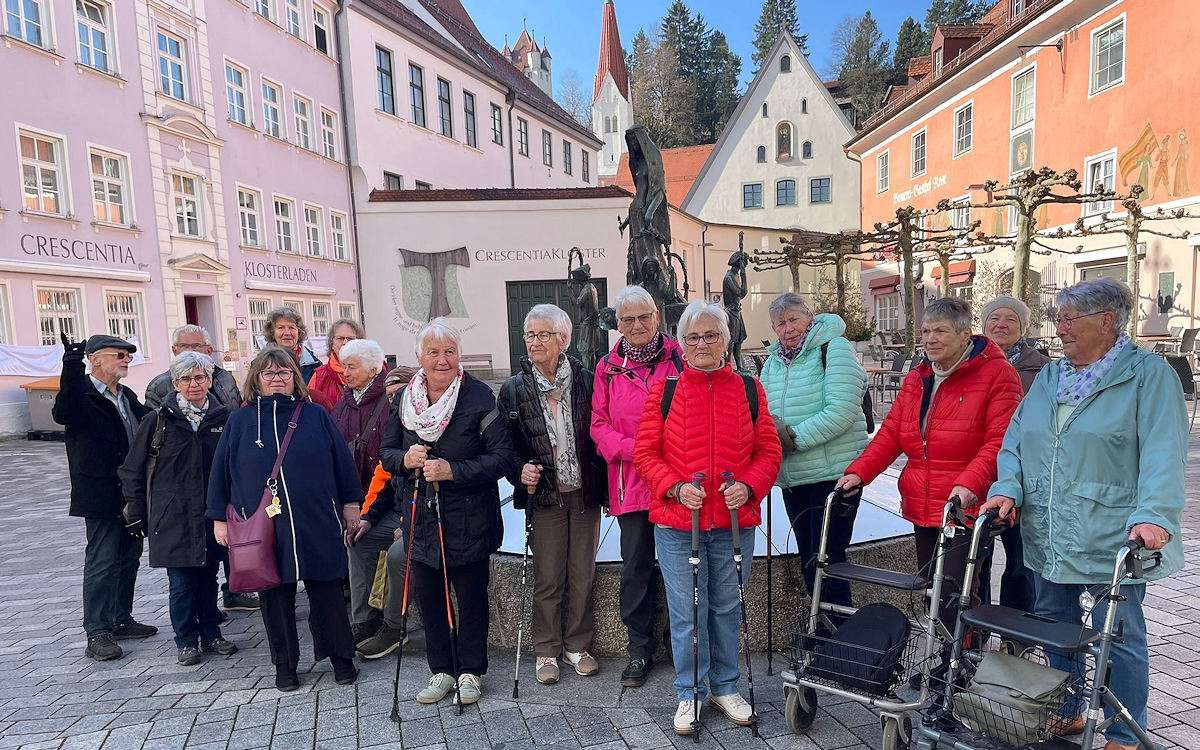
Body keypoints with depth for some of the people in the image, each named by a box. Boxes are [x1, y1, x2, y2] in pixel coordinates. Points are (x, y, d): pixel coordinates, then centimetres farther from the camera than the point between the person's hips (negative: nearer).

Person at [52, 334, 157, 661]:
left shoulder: (127, 396, 12)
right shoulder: (82, 394, -13)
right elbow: (63, 414, -35)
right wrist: (72, 370, -44)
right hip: (102, 497, -8)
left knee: (129, 557, 16)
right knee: (102, 562, -1)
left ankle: (121, 620, 29)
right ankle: (97, 633, 9)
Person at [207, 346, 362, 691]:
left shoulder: (315, 415, 4)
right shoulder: (240, 421, 6)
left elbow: (342, 461, 6)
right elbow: (221, 472, 9)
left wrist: (350, 505, 5)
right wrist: (219, 519, 8)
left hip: (318, 525, -1)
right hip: (263, 530, 1)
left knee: (327, 593, 6)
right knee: (276, 597, 10)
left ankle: (341, 656, 22)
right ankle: (284, 663, 27)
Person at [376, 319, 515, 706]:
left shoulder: (479, 396, -13)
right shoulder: (404, 398, 3)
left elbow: (503, 456, -15)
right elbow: (386, 453, 11)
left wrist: (453, 470, -23)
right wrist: (405, 459, -12)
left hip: (469, 521, -4)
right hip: (420, 519, 4)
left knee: (471, 598, 11)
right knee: (429, 598, 14)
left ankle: (471, 672, 31)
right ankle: (441, 670, 34)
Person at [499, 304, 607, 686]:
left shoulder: (586, 381, -2)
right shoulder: (513, 389, -2)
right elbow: (505, 446, 4)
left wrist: (605, 489, -1)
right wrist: (520, 470, -15)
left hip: (585, 493, 1)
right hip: (544, 496, -1)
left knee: (582, 575, 11)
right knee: (547, 579, 6)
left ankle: (577, 645, 29)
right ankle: (547, 651, 25)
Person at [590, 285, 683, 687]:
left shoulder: (679, 358, 1)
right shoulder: (608, 369, 8)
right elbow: (599, 425, 5)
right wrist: (634, 448, -12)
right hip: (631, 484, 2)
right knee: (636, 567, 9)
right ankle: (639, 650, 24)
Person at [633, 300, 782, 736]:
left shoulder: (749, 389, 4)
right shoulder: (663, 391, -2)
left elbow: (768, 451, 5)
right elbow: (645, 453, -2)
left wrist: (748, 486, -12)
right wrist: (676, 488, -16)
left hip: (735, 522, 2)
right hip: (676, 522, -2)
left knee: (726, 608, 16)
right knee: (686, 612, 7)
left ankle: (725, 687, 35)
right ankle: (689, 693, 27)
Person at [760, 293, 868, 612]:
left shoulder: (834, 348, -8)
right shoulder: (773, 362, 13)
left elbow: (842, 411, -19)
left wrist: (794, 438, -19)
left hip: (833, 475, -7)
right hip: (792, 479, 7)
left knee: (827, 560, -4)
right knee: (808, 561, 16)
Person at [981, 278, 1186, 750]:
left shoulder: (1149, 374, -5)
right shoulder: (1049, 376, 12)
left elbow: (1163, 453, -16)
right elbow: (1016, 439, 9)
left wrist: (1153, 516, -27)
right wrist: (1007, 489, -6)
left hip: (1112, 539, -5)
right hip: (1047, 535, 6)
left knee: (1118, 637, 6)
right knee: (1055, 625, 17)